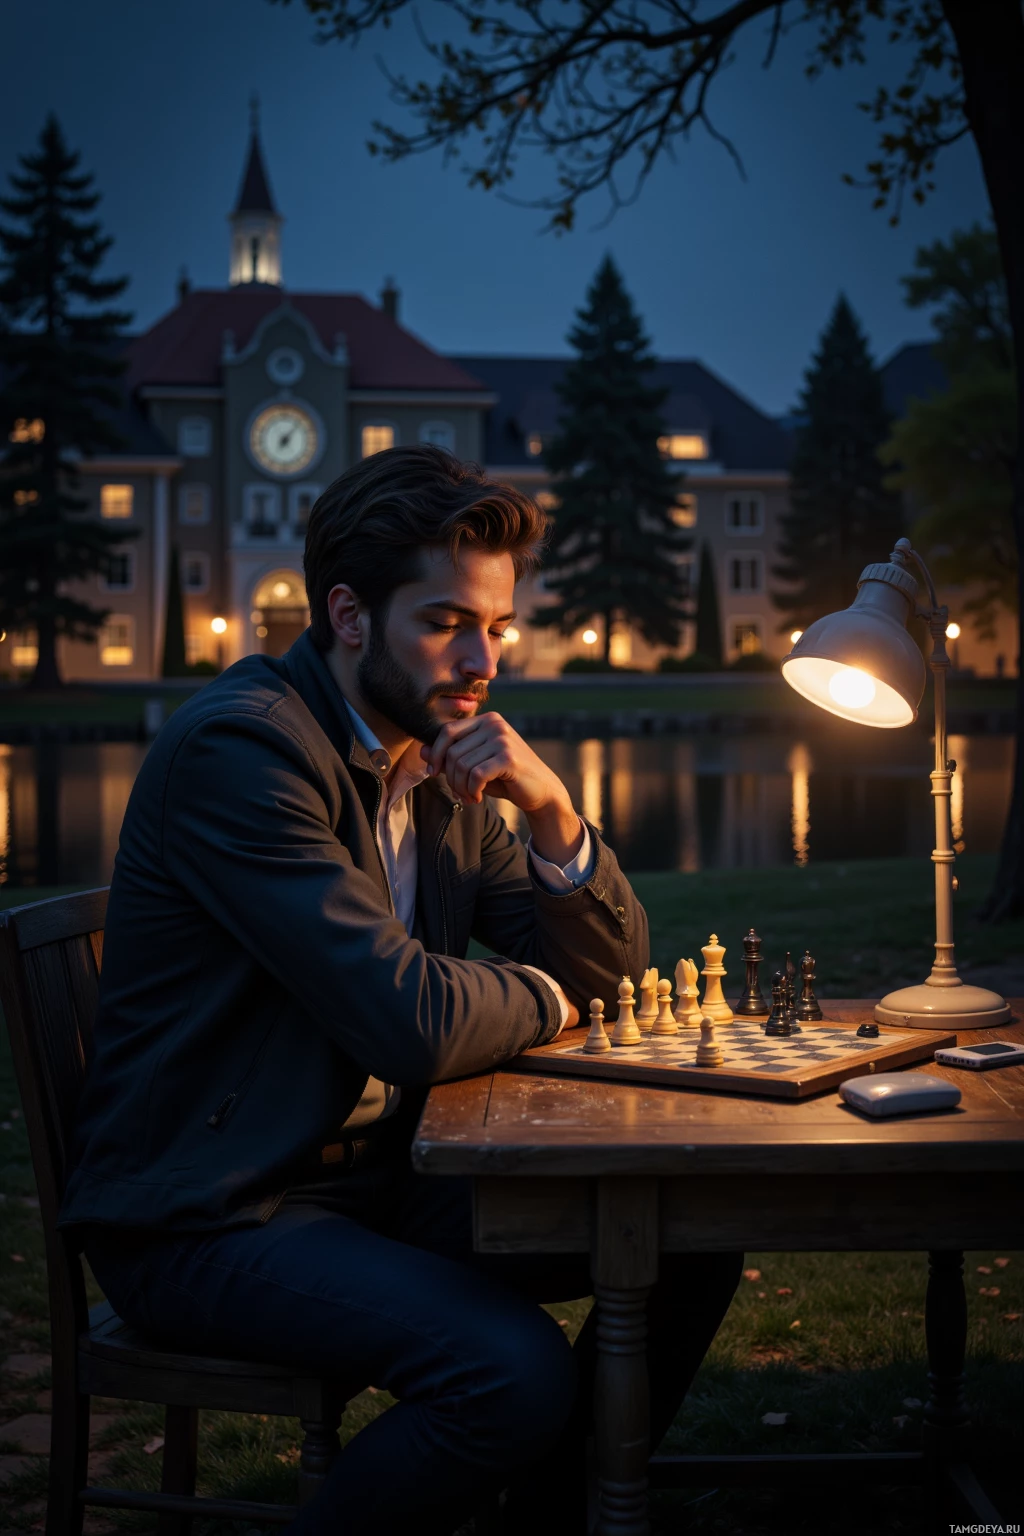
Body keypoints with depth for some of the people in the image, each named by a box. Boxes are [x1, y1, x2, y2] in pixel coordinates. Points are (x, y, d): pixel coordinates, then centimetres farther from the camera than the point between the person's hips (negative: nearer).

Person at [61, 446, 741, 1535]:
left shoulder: (440, 758, 9)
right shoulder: (240, 746, -20)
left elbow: (607, 964, 10)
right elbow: (413, 1023, -27)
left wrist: (549, 808, -8)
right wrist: (540, 997, -6)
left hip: (378, 1177, 9)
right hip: (209, 1218, -9)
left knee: (693, 1239, 3)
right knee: (517, 1372, -28)